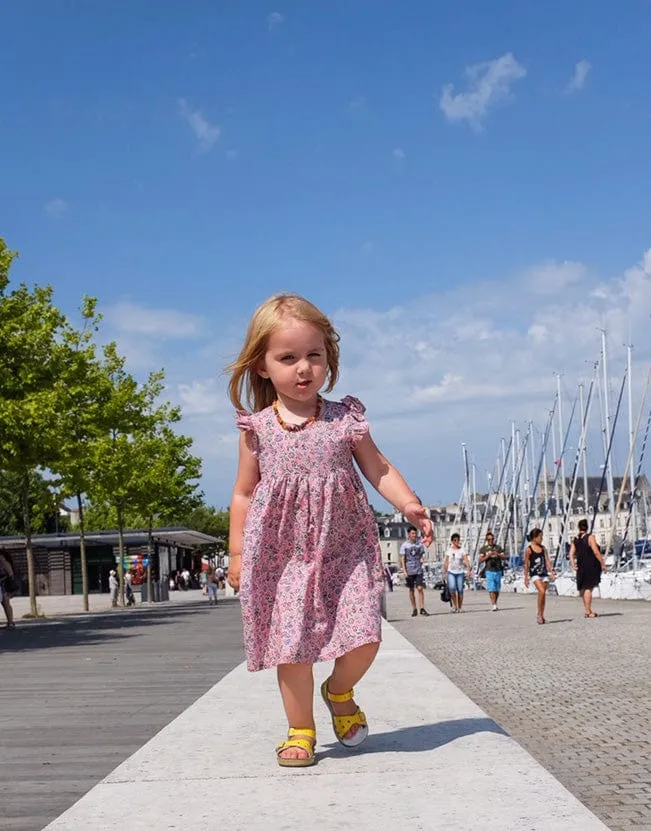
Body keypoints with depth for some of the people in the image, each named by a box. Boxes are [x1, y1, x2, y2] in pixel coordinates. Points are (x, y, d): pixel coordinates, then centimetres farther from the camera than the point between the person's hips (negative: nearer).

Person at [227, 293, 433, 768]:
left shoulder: (345, 419, 3)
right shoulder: (257, 428, 2)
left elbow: (377, 467, 7)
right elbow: (244, 493, 9)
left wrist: (408, 503, -9)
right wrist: (237, 553, 7)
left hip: (343, 548, 1)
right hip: (282, 553, 0)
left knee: (364, 638, -7)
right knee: (293, 643, -2)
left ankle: (339, 692, 25)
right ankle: (301, 731, 18)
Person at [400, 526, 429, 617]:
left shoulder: (420, 544, 6)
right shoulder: (404, 545, 1)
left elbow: (422, 555, 15)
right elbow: (402, 559, 0)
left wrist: (422, 559, -9)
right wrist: (404, 570, -9)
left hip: (419, 570, 0)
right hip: (409, 571, 0)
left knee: (420, 588, -10)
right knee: (411, 590, 7)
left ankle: (422, 609, -10)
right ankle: (414, 609, 15)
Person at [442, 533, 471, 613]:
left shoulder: (462, 550, 5)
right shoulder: (449, 551, 7)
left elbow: (467, 561, -5)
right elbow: (446, 562, 10)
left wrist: (468, 570, -19)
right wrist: (444, 573, 7)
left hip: (460, 572, 0)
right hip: (451, 572, 0)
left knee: (460, 590, -2)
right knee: (452, 588, -19)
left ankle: (459, 607, 10)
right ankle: (454, 605, -4)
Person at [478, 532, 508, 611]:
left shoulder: (498, 547, 11)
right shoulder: (483, 549, 5)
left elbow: (505, 557, 6)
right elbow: (480, 560, -1)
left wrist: (498, 555, -12)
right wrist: (488, 555, -15)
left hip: (498, 570, 3)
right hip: (489, 571, -3)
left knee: (497, 589, 8)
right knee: (491, 589, -13)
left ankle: (495, 603, 22)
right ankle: (493, 605, -16)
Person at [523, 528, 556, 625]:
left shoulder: (543, 548, 9)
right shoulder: (529, 549, -5)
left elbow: (547, 561, 9)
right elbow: (526, 564, -1)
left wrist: (552, 573, 1)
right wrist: (526, 578, -1)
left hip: (544, 573, 5)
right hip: (534, 574, -5)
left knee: (543, 595, 5)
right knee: (542, 592, -22)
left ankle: (542, 616, 14)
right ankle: (539, 614, -12)